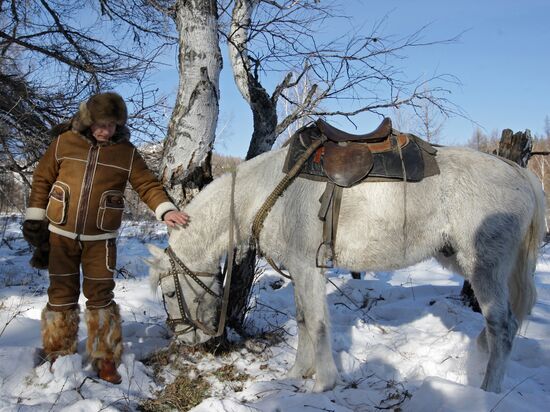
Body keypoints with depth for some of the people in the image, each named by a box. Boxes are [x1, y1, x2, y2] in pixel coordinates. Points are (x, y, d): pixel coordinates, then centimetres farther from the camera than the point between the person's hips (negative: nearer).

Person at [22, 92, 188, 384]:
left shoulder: (126, 152, -3)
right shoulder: (65, 142, -2)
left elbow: (147, 184, -4)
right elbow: (41, 180, 6)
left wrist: (165, 210, -21)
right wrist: (34, 218, 4)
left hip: (100, 238, -1)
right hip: (61, 234, 1)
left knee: (100, 296, 2)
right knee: (62, 295, 10)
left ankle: (106, 361, 14)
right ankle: (58, 357, 25)